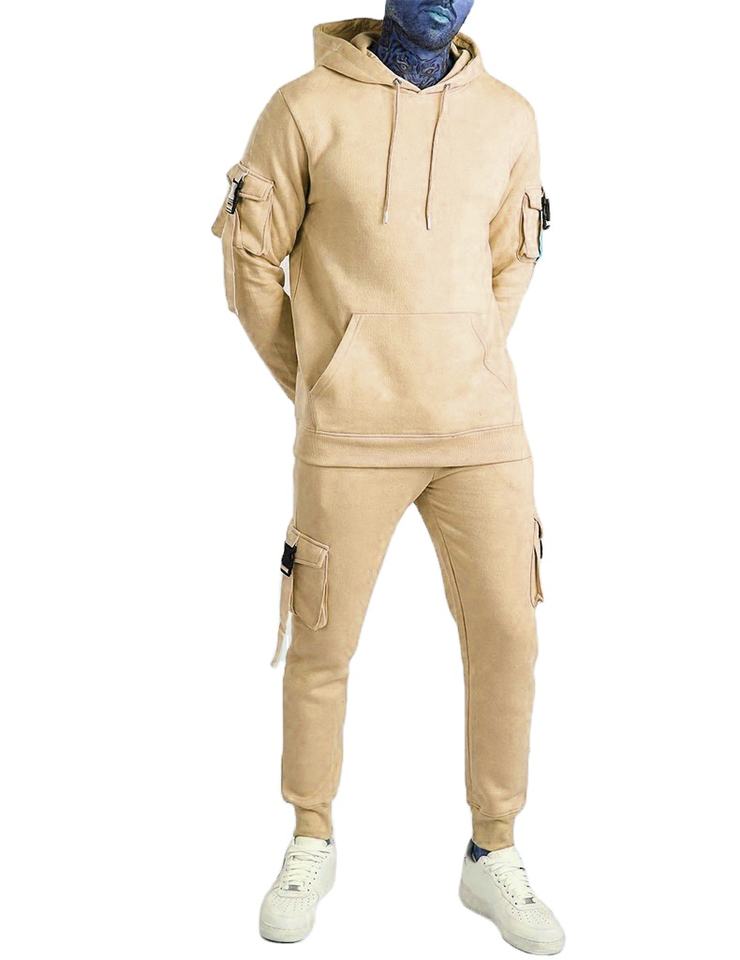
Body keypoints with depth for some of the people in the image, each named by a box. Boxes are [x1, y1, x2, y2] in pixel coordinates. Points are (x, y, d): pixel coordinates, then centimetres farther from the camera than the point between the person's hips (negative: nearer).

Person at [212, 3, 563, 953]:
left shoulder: (509, 117, 9)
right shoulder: (307, 107, -1)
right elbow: (251, 254, 3)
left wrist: (463, 376, 12)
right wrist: (314, 384, 6)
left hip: (485, 429, 3)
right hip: (348, 439, -3)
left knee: (507, 636, 4)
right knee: (322, 643, 5)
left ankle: (493, 856, 22)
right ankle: (312, 845, 27)